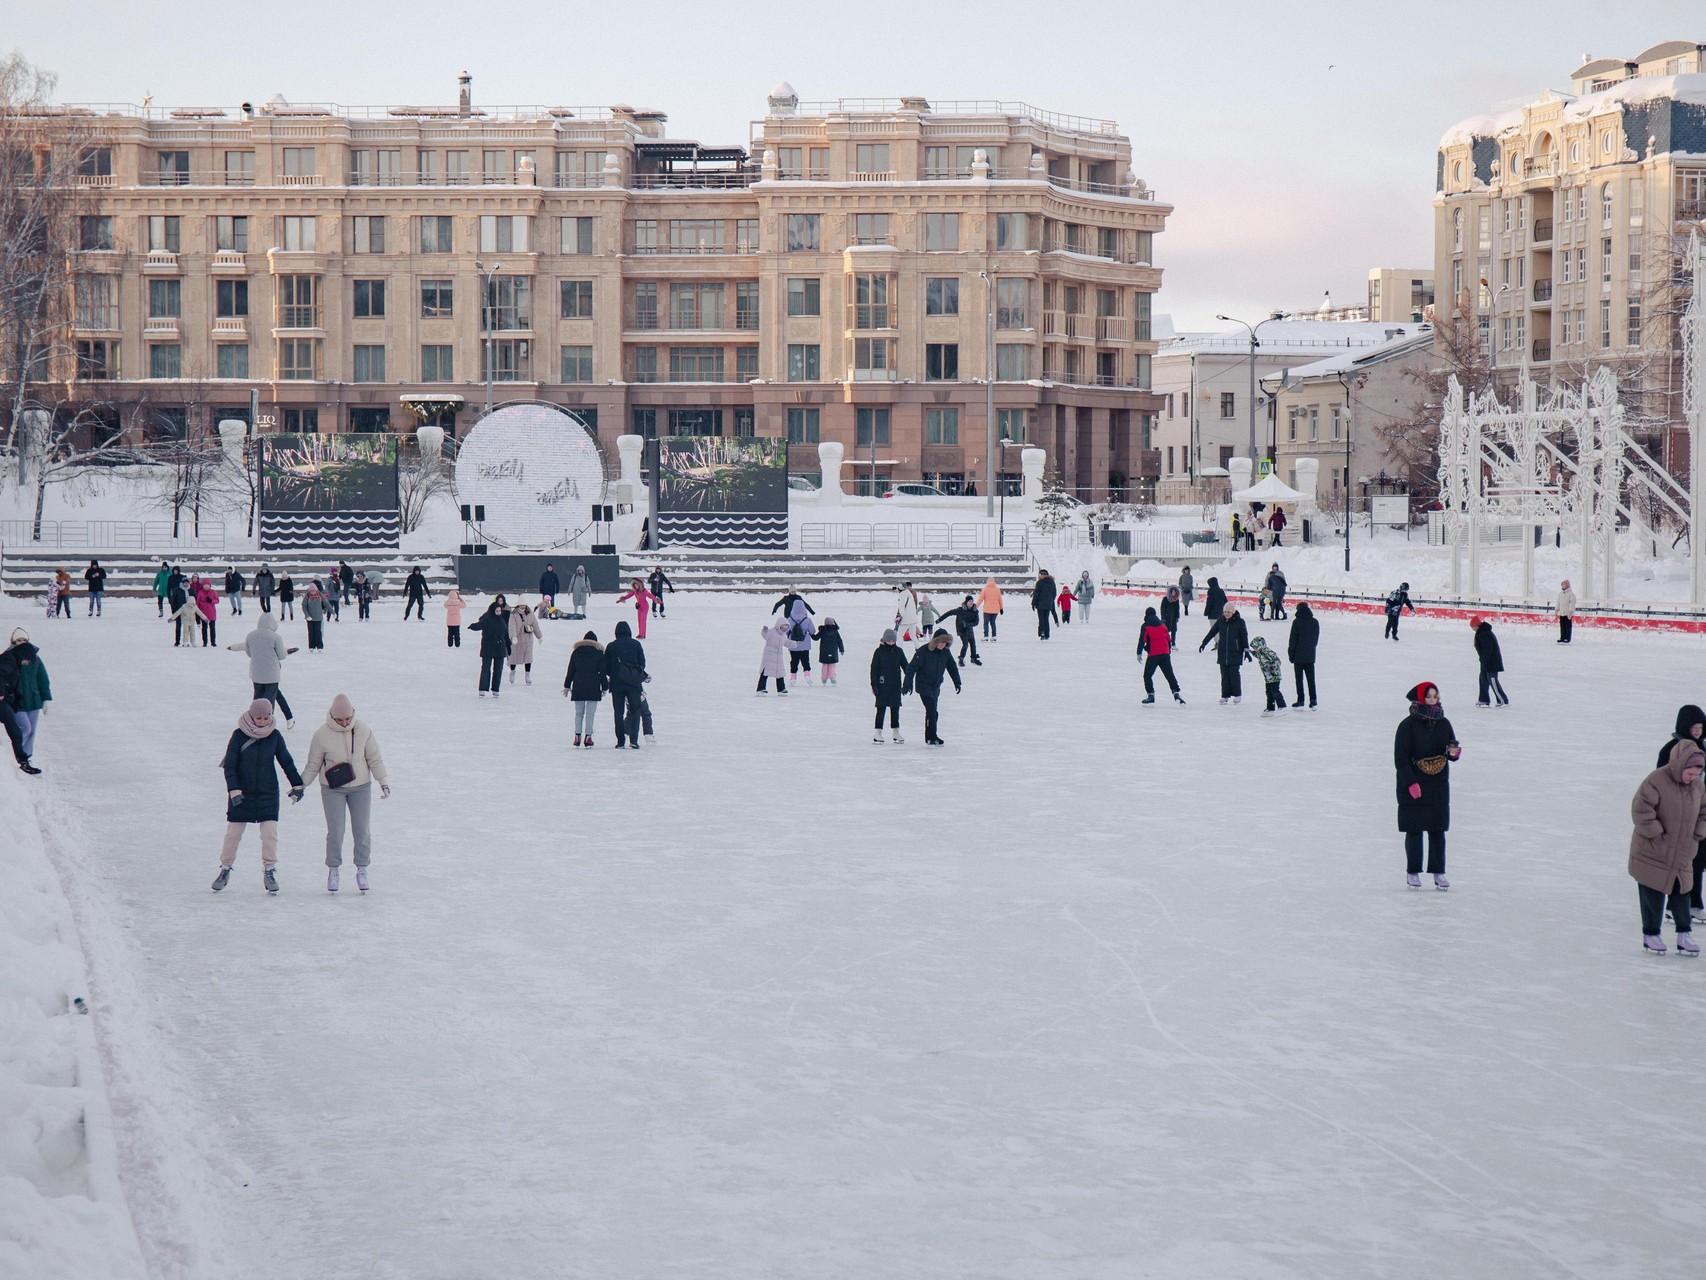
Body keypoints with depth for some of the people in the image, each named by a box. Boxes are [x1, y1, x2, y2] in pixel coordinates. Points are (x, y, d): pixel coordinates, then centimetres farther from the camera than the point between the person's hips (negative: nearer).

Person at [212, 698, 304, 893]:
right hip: (242, 793, -1)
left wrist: (297, 784, 10)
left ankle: (269, 871, 8)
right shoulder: (239, 735, -10)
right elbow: (229, 765, -8)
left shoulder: (274, 736, -4)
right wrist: (233, 789, -18)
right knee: (233, 833, 4)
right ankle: (225, 870, 20)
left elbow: (286, 761, 8)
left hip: (268, 793, 1)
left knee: (270, 833, -5)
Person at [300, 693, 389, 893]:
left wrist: (383, 782, -2)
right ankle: (333, 871, 14)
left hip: (361, 787, 2)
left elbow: (374, 758, 1)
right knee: (335, 832, -4)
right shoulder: (322, 735, -11)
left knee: (362, 831, 4)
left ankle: (362, 870, 19)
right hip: (333, 789, -2)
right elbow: (313, 765, -1)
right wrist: (300, 785, -3)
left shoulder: (363, 730, -7)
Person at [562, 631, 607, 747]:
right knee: (590, 713, 0)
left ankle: (577, 736, 4)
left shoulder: (576, 652, 7)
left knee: (579, 713, 9)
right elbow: (602, 672, 1)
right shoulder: (599, 652, 1)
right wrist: (604, 687, 6)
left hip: (578, 686, 2)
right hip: (593, 687, -2)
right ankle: (588, 737, -5)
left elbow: (570, 670, 8)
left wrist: (567, 686, 14)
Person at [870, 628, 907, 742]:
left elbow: (905, 665, 10)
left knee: (895, 708, 8)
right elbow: (874, 668, -4)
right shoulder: (879, 651, -5)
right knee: (881, 708, -3)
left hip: (895, 684, 4)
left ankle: (896, 731, 16)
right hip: (882, 685, -4)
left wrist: (907, 680, 4)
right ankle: (878, 732, 1)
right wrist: (874, 685, -8)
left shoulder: (898, 651, 4)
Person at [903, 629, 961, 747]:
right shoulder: (923, 651, -18)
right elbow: (912, 667, -17)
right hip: (924, 685, -6)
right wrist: (908, 684, -19)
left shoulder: (945, 652, -1)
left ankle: (931, 737, 21)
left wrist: (957, 682, 16)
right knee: (932, 711, -13)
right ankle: (931, 738, -6)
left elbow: (952, 667, 13)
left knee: (932, 711, 12)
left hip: (936, 687, 6)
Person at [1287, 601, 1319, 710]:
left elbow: (1293, 639, -11)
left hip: (1299, 656, -4)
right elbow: (1316, 639, 8)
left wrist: (1291, 653, -2)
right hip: (1310, 656, 4)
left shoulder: (1297, 622, -13)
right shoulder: (1315, 622, 1)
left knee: (1299, 679, 2)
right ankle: (1313, 702, 10)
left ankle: (1300, 702, 2)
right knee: (1311, 679, 10)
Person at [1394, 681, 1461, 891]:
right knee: (1414, 830, 3)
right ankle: (1412, 872, 13)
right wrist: (1411, 783, -16)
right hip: (1413, 787, -4)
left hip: (1439, 786, 4)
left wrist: (1454, 752, -11)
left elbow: (1451, 748, 13)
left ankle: (1438, 872, 10)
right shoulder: (1408, 725, -9)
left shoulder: (1443, 723, 6)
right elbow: (1400, 758, -10)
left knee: (1438, 830, 5)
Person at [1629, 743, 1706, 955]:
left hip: (1682, 855, 5)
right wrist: (1656, 834, -18)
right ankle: (1650, 935, 14)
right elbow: (1640, 810, -21)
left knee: (1681, 894, 6)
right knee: (1653, 896, 2)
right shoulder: (1656, 781, -20)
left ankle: (1684, 935, 13)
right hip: (1652, 853, -5)